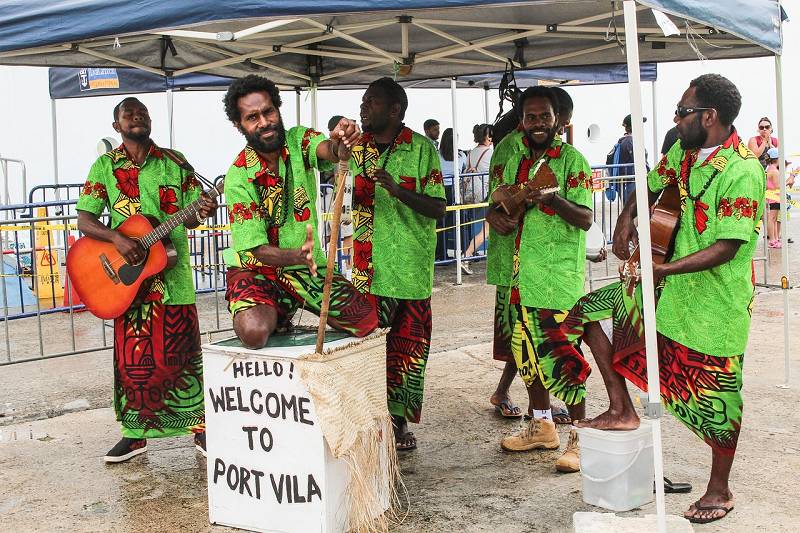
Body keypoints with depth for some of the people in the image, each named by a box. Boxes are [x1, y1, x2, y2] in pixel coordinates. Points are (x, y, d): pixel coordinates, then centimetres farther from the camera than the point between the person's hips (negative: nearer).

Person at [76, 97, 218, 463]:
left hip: (174, 273, 0)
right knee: (132, 357, 4)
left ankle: (200, 426, 14)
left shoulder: (174, 162, 8)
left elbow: (191, 213, 9)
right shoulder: (105, 166, 5)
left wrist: (202, 212, -14)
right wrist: (116, 238, -18)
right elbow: (84, 220, 0)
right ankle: (134, 433, 17)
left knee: (181, 354, 3)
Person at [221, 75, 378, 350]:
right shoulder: (239, 177, -19)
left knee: (367, 320, -5)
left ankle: (285, 310, 21)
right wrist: (298, 255, -41)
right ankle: (279, 317, 9)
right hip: (257, 268, -4)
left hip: (308, 266, 4)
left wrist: (339, 144, -58)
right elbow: (259, 249, -20)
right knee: (254, 332, -32)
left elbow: (326, 150, -32)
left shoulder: (298, 140, -7)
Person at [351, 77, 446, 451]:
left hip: (411, 265, -2)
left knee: (407, 345, 5)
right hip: (368, 265, 2)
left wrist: (397, 190, -22)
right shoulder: (356, 147, 9)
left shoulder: (421, 148, -3)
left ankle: (399, 419, 18)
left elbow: (438, 208, -7)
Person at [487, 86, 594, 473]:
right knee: (528, 350, 14)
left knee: (562, 354, -8)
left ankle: (581, 436, 4)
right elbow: (500, 203, 21)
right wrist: (496, 214, -2)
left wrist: (552, 199, -31)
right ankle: (542, 426, 29)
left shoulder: (572, 160, -6)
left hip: (561, 274, -7)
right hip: (523, 272, 7)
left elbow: (586, 219, -13)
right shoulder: (516, 162, 14)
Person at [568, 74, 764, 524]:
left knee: (717, 397, 5)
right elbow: (652, 187, 20)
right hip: (667, 288, 8)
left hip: (716, 304, -8)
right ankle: (622, 409, 14)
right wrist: (627, 217, 0)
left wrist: (664, 269, -32)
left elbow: (727, 248, -25)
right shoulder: (682, 153, 3)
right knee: (587, 312, 5)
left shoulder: (742, 171, -21)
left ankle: (720, 490, 25)